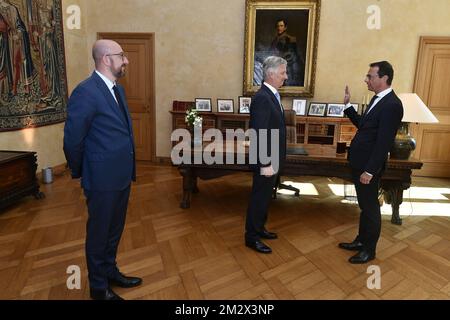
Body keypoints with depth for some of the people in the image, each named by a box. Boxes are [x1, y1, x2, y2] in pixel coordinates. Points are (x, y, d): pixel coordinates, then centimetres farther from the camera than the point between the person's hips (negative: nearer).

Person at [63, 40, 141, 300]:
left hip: (122, 175, 8)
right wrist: (79, 172, -1)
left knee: (115, 230, 22)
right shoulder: (86, 92, -19)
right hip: (103, 179, -8)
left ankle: (111, 272, 43)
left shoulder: (118, 89, 9)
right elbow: (73, 139, -15)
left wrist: (130, 167, 14)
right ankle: (99, 288, 31)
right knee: (99, 233, 11)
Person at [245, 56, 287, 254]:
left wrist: (273, 161, 18)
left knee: (265, 196, 20)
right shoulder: (262, 98, -21)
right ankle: (251, 237, 19)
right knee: (259, 197, 4)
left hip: (272, 159, 10)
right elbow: (259, 134, -25)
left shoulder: (271, 95, 10)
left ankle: (259, 228, 36)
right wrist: (265, 163, -23)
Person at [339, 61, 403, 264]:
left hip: (369, 166, -9)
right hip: (359, 163, 9)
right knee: (364, 205, 20)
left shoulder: (392, 105, -20)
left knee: (370, 207, 6)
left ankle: (369, 250, 24)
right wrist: (347, 105, 10)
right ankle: (361, 241, 37)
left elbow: (384, 142, -23)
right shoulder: (378, 99, 10)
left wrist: (370, 171, -21)